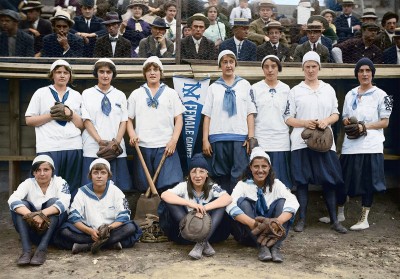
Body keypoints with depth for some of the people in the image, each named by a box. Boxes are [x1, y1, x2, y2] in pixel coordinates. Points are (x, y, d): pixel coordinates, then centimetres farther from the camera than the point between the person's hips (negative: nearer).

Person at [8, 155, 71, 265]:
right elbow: (12, 200, -23)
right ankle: (26, 250, -32)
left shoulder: (60, 182, -8)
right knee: (21, 205, -22)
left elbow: (64, 202, -28)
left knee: (53, 201, -27)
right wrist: (29, 215, -42)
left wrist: (43, 214, -44)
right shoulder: (28, 183, -4)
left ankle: (42, 249, -34)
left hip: (54, 228, -2)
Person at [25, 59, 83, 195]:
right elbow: (29, 120, 6)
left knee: (72, 189, 1)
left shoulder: (76, 95, 16)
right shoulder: (41, 93, 12)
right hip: (48, 148, -2)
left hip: (73, 147, 2)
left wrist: (71, 114, -6)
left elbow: (83, 125, 12)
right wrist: (51, 115, -7)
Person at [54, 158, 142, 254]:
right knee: (64, 231, -26)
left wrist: (109, 228, -27)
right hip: (88, 232, 0)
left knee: (131, 228, -27)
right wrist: (90, 231, -26)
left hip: (110, 231, 0)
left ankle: (86, 245, -32)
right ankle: (111, 243, -31)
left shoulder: (115, 191, 0)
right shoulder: (83, 192, 0)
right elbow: (74, 217, -9)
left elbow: (123, 216, -8)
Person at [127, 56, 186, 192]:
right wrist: (132, 135, -7)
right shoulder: (136, 94, 13)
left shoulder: (171, 93, 11)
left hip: (166, 146, -1)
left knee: (171, 184, -11)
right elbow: (128, 119, 12)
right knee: (144, 188, 4)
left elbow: (179, 119, 6)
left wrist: (174, 140, -7)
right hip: (142, 146, 1)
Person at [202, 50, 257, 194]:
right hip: (218, 137, 1)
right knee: (220, 176, 5)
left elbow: (250, 113, 6)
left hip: (240, 137, -1)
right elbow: (207, 115, 8)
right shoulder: (213, 87, 12)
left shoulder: (245, 85, 11)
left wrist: (251, 137, -3)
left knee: (239, 176, -6)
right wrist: (205, 140, 0)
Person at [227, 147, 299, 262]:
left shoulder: (276, 184, 0)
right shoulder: (243, 185, -4)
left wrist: (279, 221, -39)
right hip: (249, 233, -1)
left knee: (282, 201, -20)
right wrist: (252, 223, -41)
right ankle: (262, 247, -33)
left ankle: (276, 247, -31)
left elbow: (293, 202, -18)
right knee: (242, 201, -25)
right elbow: (230, 205, -24)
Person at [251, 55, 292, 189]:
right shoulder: (255, 88, 4)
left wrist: (291, 137, 7)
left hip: (281, 141, 1)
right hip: (260, 141, -1)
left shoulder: (286, 89, 9)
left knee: (281, 180, 1)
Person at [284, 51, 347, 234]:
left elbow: (336, 114, 12)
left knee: (329, 180, 1)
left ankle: (334, 220, 10)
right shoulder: (295, 91, 5)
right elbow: (288, 118, 2)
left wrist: (327, 121, -10)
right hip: (301, 142, -1)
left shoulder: (328, 89, 12)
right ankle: (302, 219, 10)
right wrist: (305, 123, -16)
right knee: (302, 181, 0)